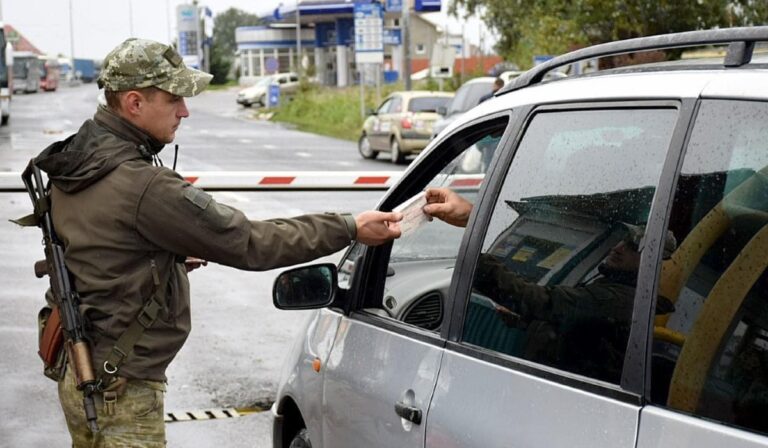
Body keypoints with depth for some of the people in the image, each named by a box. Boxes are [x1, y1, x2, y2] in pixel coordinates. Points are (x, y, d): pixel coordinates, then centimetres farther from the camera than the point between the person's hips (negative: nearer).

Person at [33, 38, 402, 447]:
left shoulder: (74, 164, 4)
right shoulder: (144, 186, -25)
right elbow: (248, 243, -21)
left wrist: (171, 255, 9)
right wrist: (350, 229, -15)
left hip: (78, 369, 10)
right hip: (120, 389, -10)